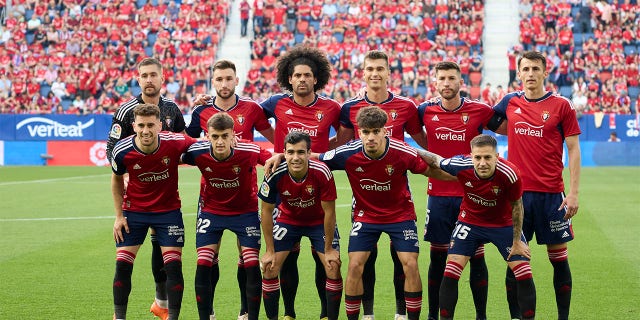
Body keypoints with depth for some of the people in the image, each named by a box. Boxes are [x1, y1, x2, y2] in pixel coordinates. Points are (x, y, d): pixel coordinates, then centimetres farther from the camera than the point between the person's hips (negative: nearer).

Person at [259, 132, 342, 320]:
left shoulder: (322, 173, -31)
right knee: (269, 269, -9)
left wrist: (329, 249, -13)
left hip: (319, 221, -1)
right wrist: (270, 250, -11)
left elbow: (329, 211, -18)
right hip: (288, 219, 1)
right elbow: (266, 211, -13)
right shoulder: (275, 175, -28)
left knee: (333, 269, -11)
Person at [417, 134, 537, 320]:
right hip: (469, 221, 1)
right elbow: (435, 160, -6)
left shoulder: (509, 174, -30)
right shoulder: (460, 165, -28)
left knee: (524, 275, -6)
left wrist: (516, 241, -6)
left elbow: (516, 205, -12)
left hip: (503, 224, -1)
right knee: (450, 273, -9)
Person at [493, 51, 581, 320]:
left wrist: (574, 192, -7)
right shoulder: (510, 103, 7)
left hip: (551, 194, -2)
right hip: (517, 193, 2)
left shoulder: (561, 106, -2)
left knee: (559, 258, 4)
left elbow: (573, 149, -1)